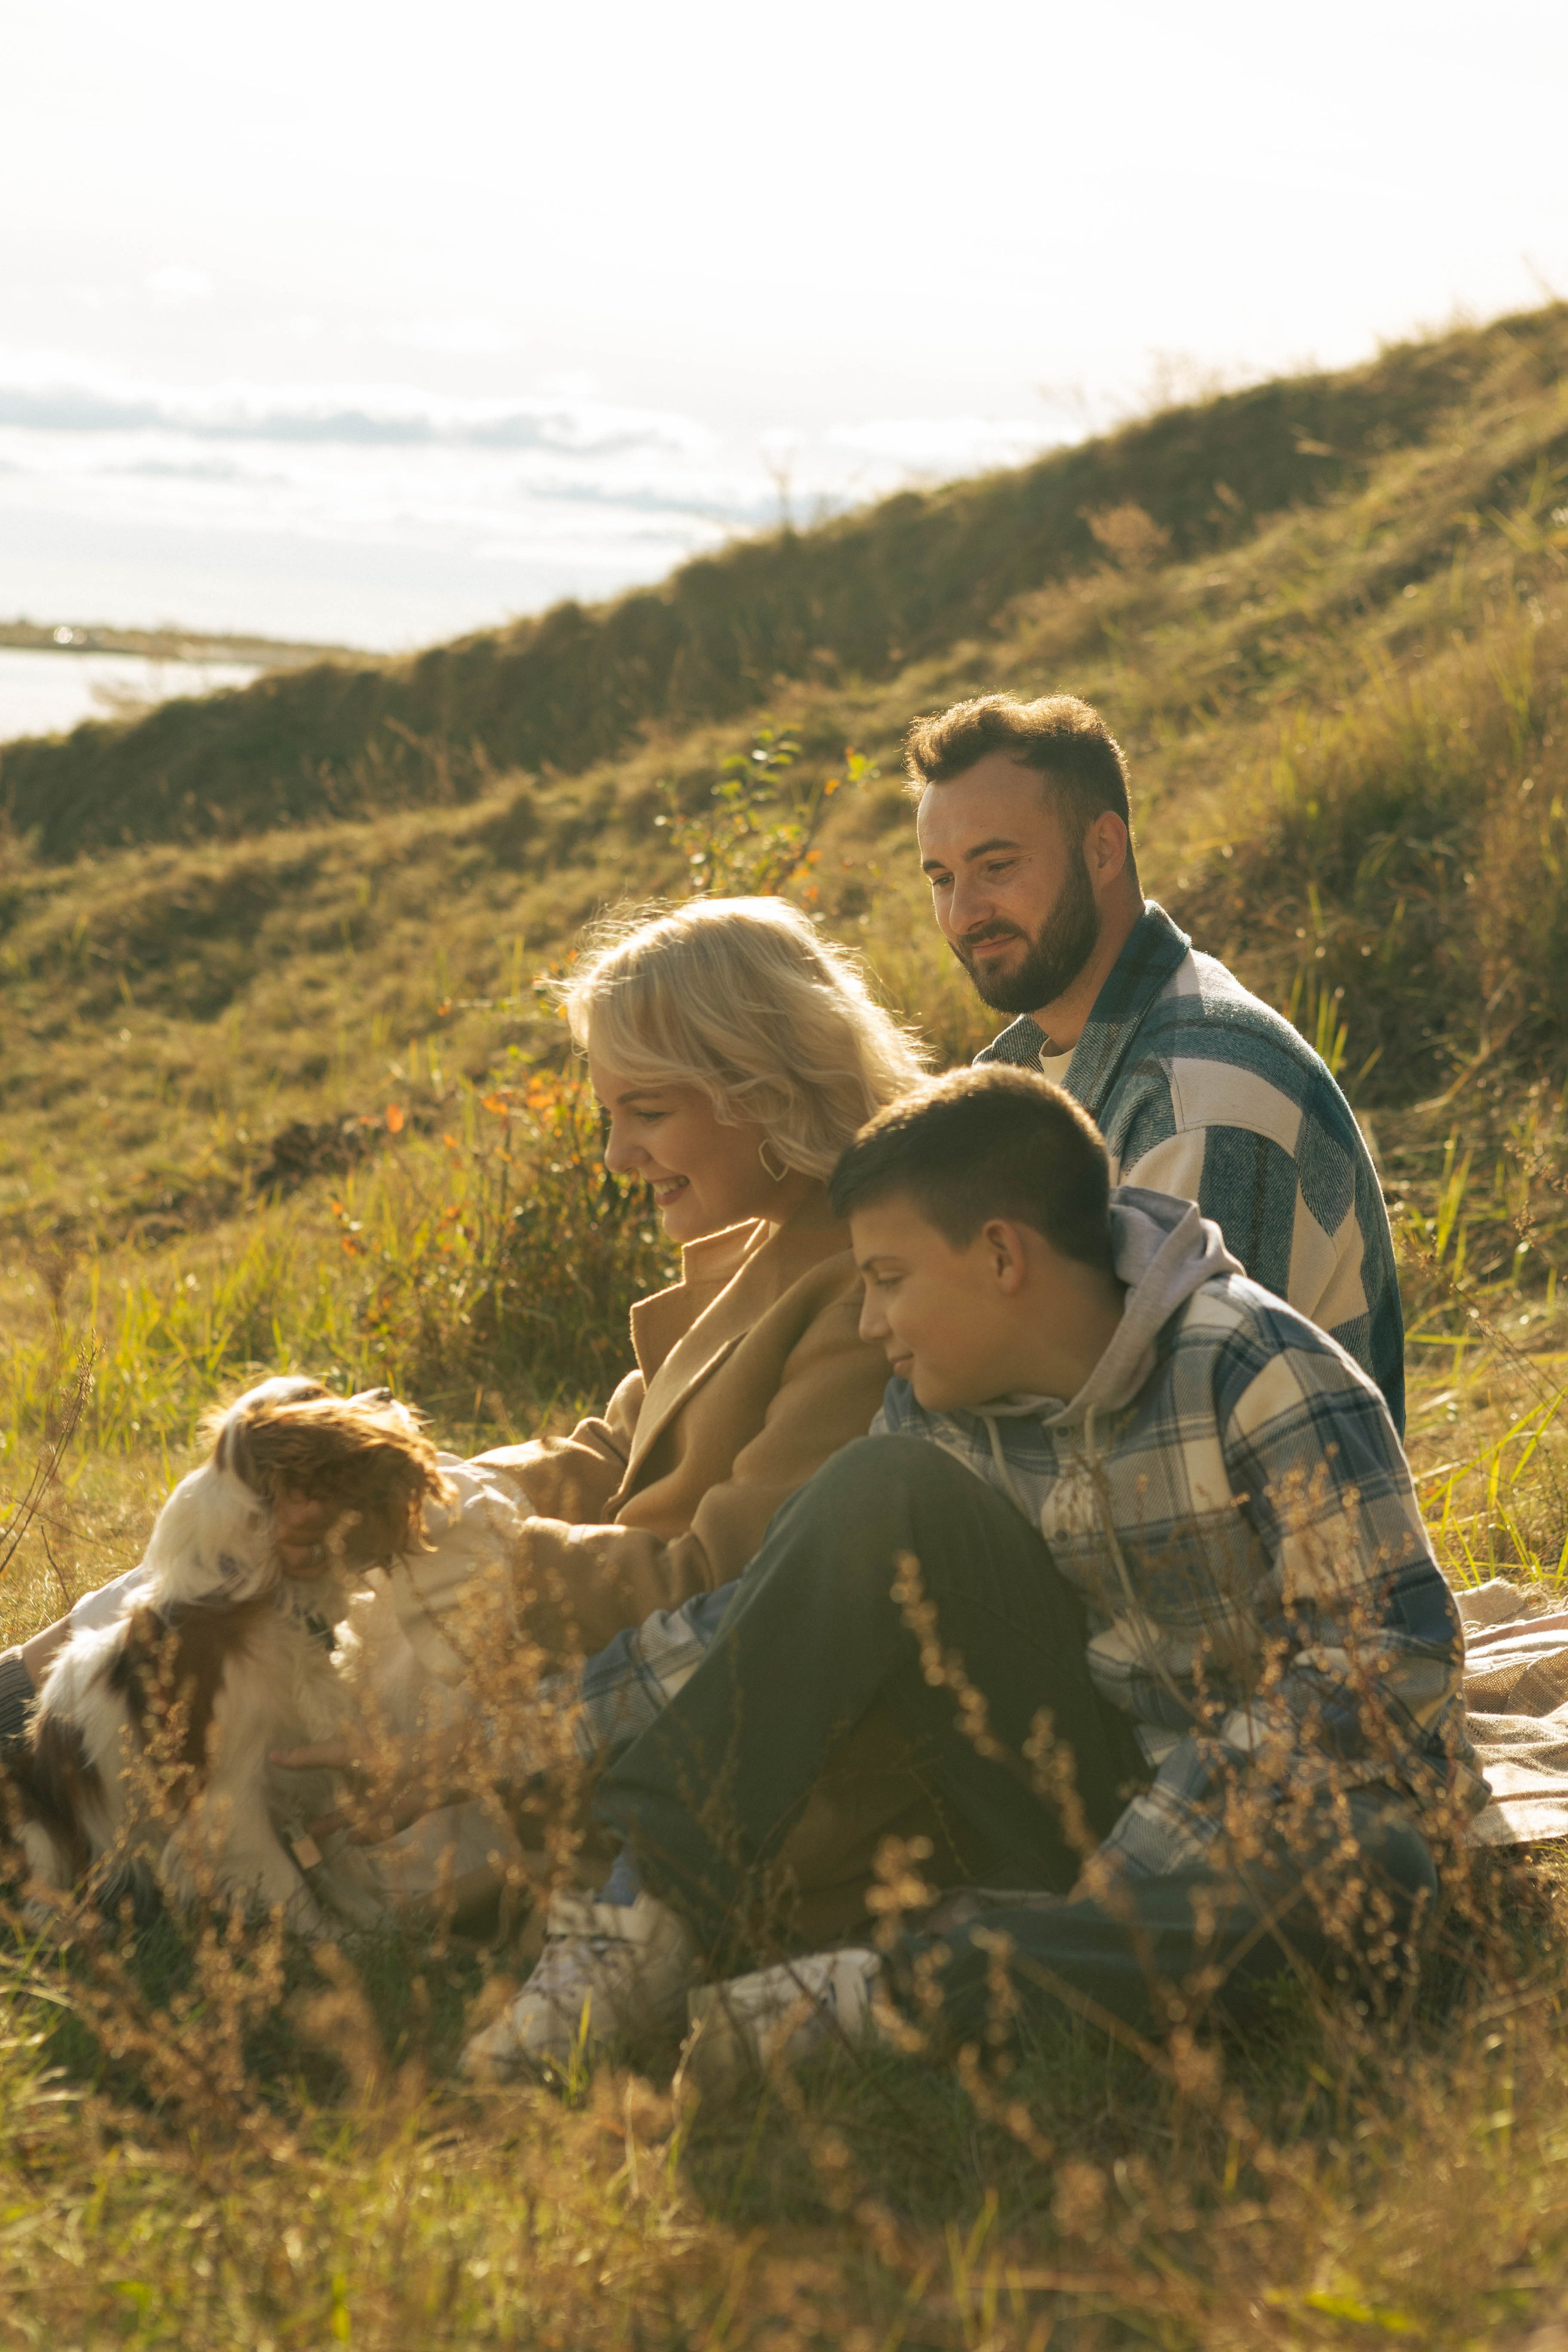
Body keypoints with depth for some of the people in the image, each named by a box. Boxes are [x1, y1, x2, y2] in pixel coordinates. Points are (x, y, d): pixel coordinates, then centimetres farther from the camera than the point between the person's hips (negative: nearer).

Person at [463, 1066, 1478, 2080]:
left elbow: (1400, 1654, -21)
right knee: (883, 1494, -16)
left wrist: (1152, 1852, -26)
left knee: (1368, 1863, -43)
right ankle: (656, 1929, -22)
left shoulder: (1257, 1372, -15)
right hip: (1085, 1791, 4)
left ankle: (890, 1996, -40)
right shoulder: (946, 1407, 2)